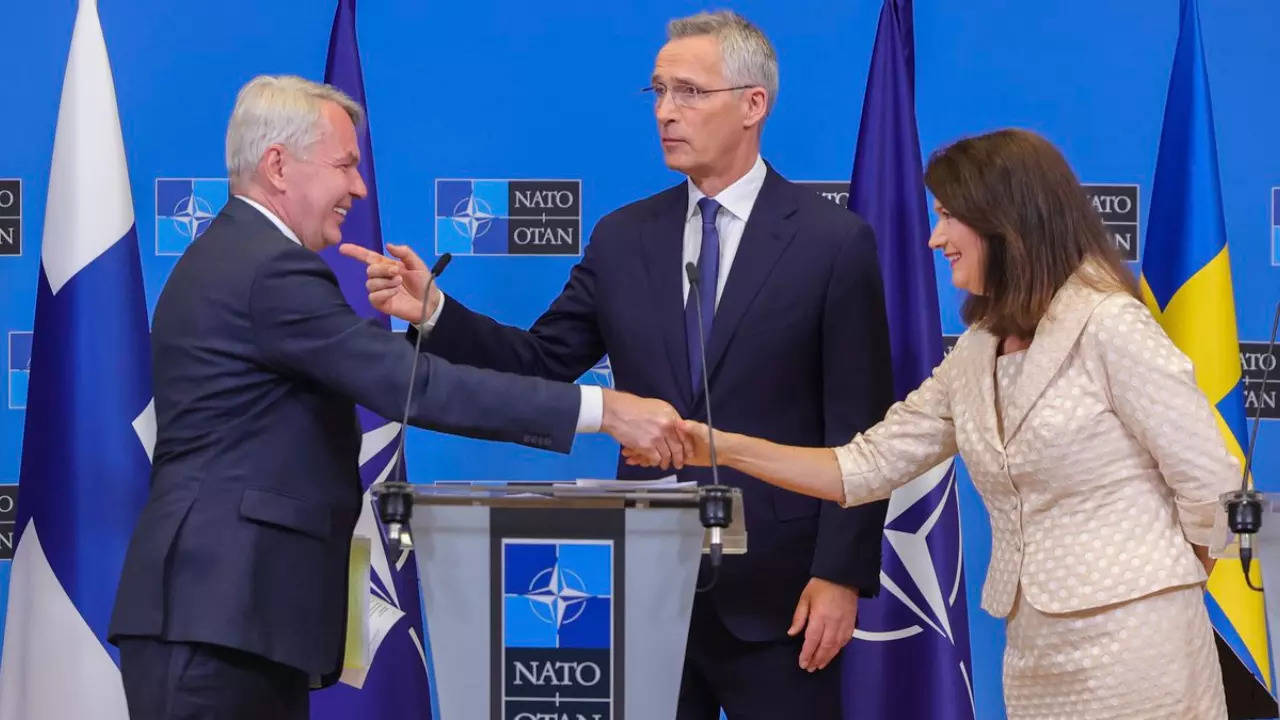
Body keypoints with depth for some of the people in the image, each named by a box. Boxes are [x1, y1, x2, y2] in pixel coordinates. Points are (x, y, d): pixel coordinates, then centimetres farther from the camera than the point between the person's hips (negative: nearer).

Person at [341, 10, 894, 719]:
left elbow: (858, 430, -7)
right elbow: (542, 362, 5)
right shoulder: (622, 239, 8)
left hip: (776, 587, -4)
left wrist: (842, 575, -12)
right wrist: (433, 311, -10)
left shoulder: (834, 241, -5)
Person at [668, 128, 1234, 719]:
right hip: (1034, 650, 8)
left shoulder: (1111, 327, -12)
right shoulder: (974, 356, 11)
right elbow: (867, 467, 12)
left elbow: (1210, 486, -12)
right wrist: (725, 449, 4)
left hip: (1131, 643, -8)